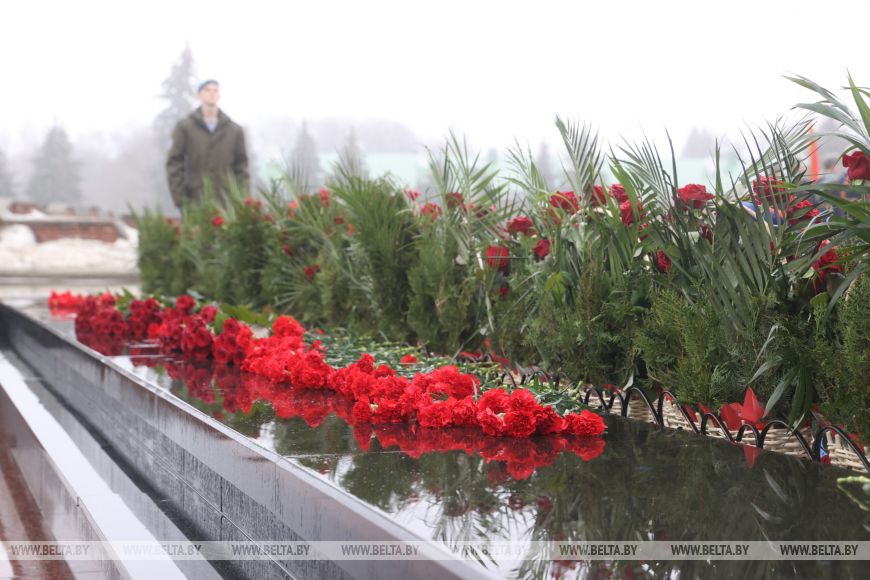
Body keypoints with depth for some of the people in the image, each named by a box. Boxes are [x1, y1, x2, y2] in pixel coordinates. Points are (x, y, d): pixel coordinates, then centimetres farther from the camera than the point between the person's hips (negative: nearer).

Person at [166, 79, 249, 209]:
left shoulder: (235, 130, 12)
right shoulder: (184, 127, 5)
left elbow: (241, 166, 12)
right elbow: (174, 164, 2)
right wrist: (180, 199, -7)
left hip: (227, 202, 2)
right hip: (195, 202, -2)